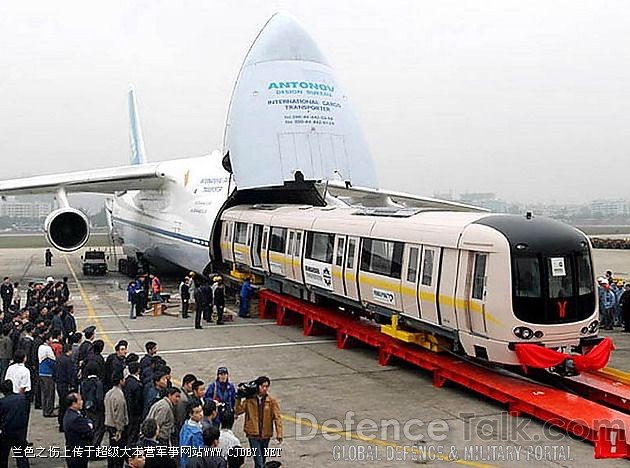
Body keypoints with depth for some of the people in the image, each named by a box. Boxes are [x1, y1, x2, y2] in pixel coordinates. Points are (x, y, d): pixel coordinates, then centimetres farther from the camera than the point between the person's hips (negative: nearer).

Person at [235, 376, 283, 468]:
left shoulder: (272, 401, -3)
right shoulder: (249, 400, -2)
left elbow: (277, 418, -6)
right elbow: (237, 411, -5)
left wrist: (279, 434, -14)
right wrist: (239, 398, -12)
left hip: (266, 435, 2)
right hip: (253, 435, -2)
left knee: (262, 460, 16)